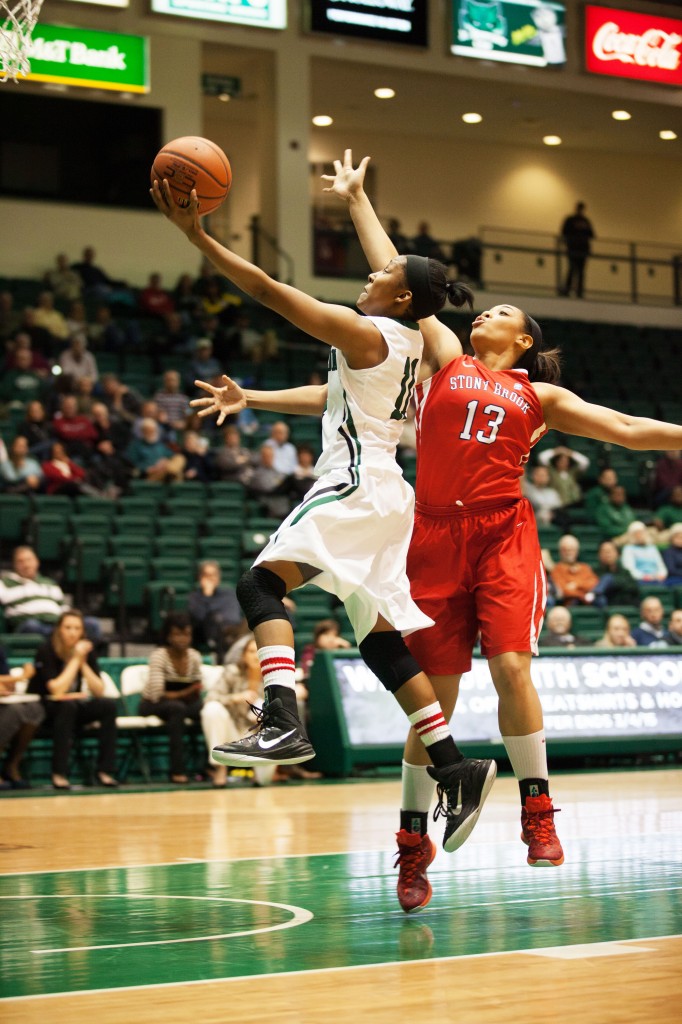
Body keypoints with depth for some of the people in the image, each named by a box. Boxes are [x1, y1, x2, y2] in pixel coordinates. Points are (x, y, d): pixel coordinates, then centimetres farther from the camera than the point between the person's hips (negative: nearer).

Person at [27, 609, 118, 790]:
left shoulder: (86, 650, -2)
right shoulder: (46, 651, -16)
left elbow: (99, 692, -9)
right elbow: (56, 690, -27)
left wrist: (83, 663, -19)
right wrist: (75, 660, -24)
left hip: (74, 708, 5)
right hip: (42, 709, -5)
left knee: (109, 704, -19)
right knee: (67, 705, -36)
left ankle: (104, 770, -19)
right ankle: (59, 773, -34)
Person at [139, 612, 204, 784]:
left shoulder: (194, 656, -1)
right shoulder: (159, 656, -17)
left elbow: (196, 692, 1)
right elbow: (157, 695, -26)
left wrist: (195, 693, -22)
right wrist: (183, 694, -33)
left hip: (182, 703, 5)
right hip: (153, 706, -5)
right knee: (177, 707, -38)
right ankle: (177, 771, -38)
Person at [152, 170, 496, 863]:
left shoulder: (368, 333, -9)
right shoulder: (407, 345, 18)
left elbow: (269, 291, -13)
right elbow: (331, 399, 32)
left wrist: (195, 234, -11)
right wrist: (249, 399, 36)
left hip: (358, 488, -10)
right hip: (380, 493, 10)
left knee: (262, 582, -19)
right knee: (380, 638, 10)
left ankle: (283, 722, -36)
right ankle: (456, 768, 8)